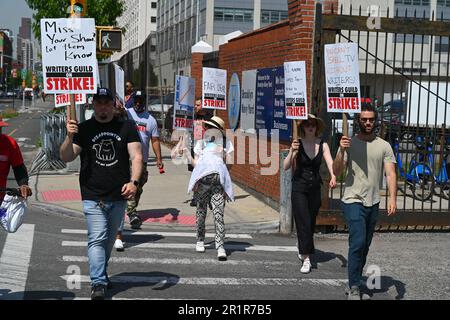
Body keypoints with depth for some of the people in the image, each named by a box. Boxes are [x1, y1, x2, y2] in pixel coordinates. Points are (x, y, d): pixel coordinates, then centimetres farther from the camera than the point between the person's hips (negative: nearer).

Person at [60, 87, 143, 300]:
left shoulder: (126, 128, 5)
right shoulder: (83, 129, 2)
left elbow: (136, 156, -3)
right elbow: (66, 158, -3)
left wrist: (133, 181, -19)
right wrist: (69, 137, -22)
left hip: (119, 196, 2)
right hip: (93, 197, -2)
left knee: (109, 239, 16)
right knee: (97, 239, -11)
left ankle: (100, 272, 37)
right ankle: (98, 284, -12)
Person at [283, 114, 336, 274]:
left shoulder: (322, 145, 1)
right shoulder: (298, 144, -6)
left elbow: (330, 162, -14)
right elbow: (286, 166, -12)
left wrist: (333, 176, -33)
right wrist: (292, 151, -29)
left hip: (315, 187, 3)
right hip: (299, 188, -3)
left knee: (311, 223, 13)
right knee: (303, 223, -9)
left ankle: (303, 251, 34)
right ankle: (306, 259, -8)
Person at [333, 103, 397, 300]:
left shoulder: (384, 146, 4)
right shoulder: (349, 144, 0)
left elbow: (390, 174, -3)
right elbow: (337, 172, -5)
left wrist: (392, 198, -16)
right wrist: (341, 151, -21)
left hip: (373, 203, 4)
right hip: (353, 201, -4)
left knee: (364, 247, 12)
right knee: (358, 243, -15)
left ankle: (354, 284, 26)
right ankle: (354, 288, -8)